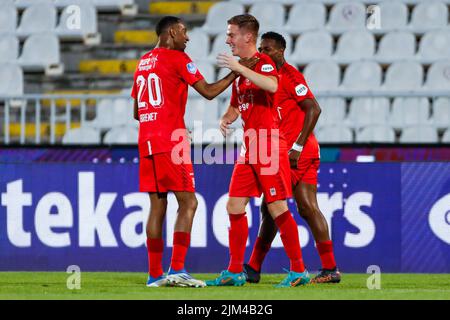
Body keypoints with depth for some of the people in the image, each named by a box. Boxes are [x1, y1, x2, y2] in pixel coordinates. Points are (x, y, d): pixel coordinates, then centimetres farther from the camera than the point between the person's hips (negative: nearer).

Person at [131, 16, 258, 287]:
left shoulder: (143, 63, 18)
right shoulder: (178, 58, -4)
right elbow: (209, 92, -6)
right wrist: (236, 72, 3)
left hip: (147, 142, 7)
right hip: (171, 141, -7)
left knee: (157, 206, 8)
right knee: (188, 203, -4)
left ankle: (155, 274, 5)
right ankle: (177, 269, -14)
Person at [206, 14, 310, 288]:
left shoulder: (263, 63, -10)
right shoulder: (241, 70, 17)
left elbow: (272, 85, -32)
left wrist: (239, 68, -29)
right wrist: (226, 120, 6)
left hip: (269, 147, -9)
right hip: (249, 149, 9)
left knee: (278, 208, -8)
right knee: (234, 207, 7)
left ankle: (299, 271, -1)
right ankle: (235, 272, 13)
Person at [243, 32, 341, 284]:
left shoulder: (290, 76, -11)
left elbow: (313, 109, -18)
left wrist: (298, 147, -21)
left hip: (300, 154, -9)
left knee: (307, 207, -11)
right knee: (269, 209, 10)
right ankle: (253, 269, 13)